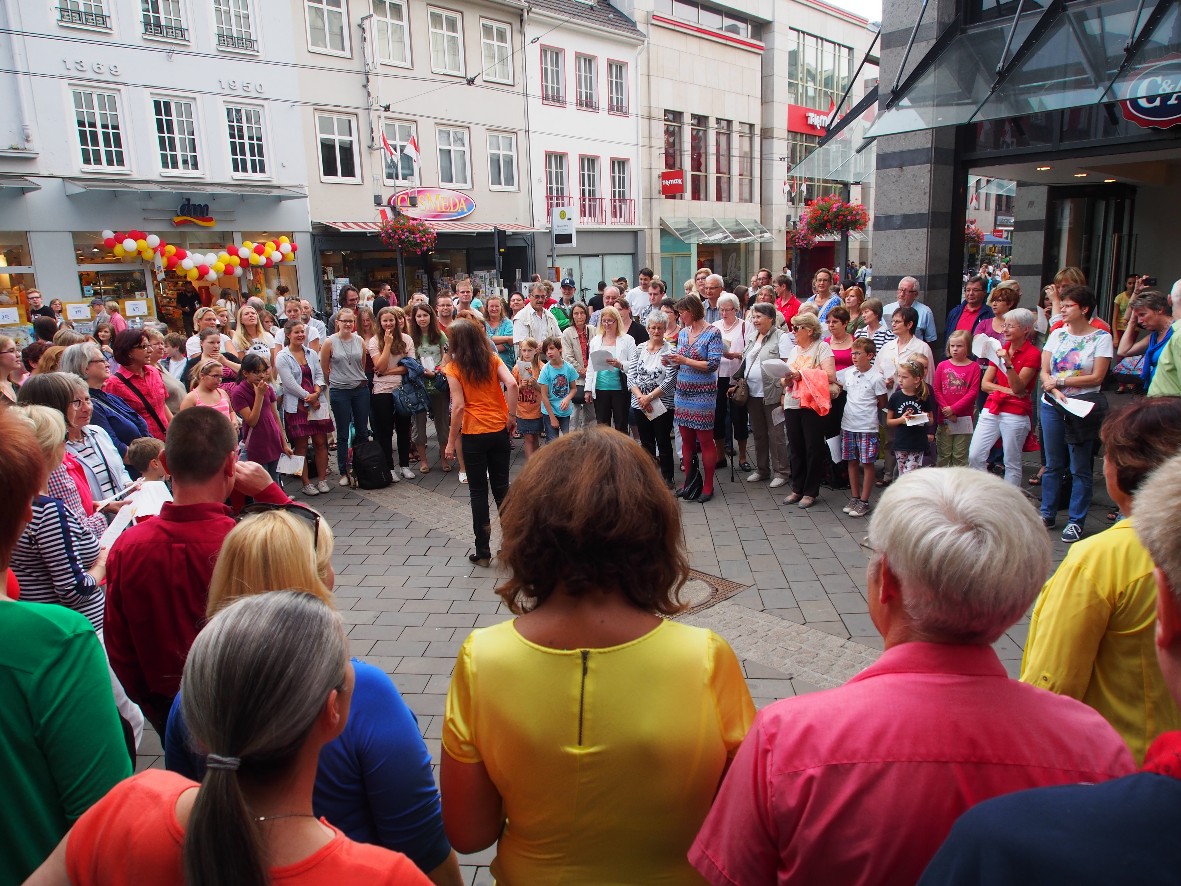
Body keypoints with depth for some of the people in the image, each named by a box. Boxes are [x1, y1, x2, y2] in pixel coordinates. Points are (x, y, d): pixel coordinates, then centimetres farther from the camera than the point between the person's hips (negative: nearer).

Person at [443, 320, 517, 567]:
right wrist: (511, 415, -4)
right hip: (500, 430, 3)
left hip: (474, 435, -3)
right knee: (502, 487, 14)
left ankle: (483, 552, 11)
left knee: (478, 491, 6)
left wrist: (451, 441, -5)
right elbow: (512, 384, -13)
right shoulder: (492, 359, 2)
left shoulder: (453, 367, -6)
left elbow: (458, 406, -11)